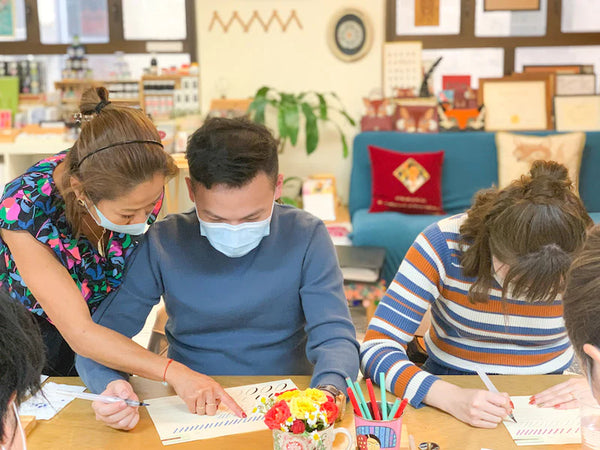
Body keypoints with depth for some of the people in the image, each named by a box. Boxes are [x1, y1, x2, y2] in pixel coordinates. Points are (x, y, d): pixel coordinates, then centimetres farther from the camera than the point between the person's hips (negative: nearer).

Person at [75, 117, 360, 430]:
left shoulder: (306, 237, -6)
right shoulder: (162, 244, -6)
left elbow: (335, 337, -10)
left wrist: (326, 392, -32)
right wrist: (111, 385, -26)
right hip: (190, 412, 0)